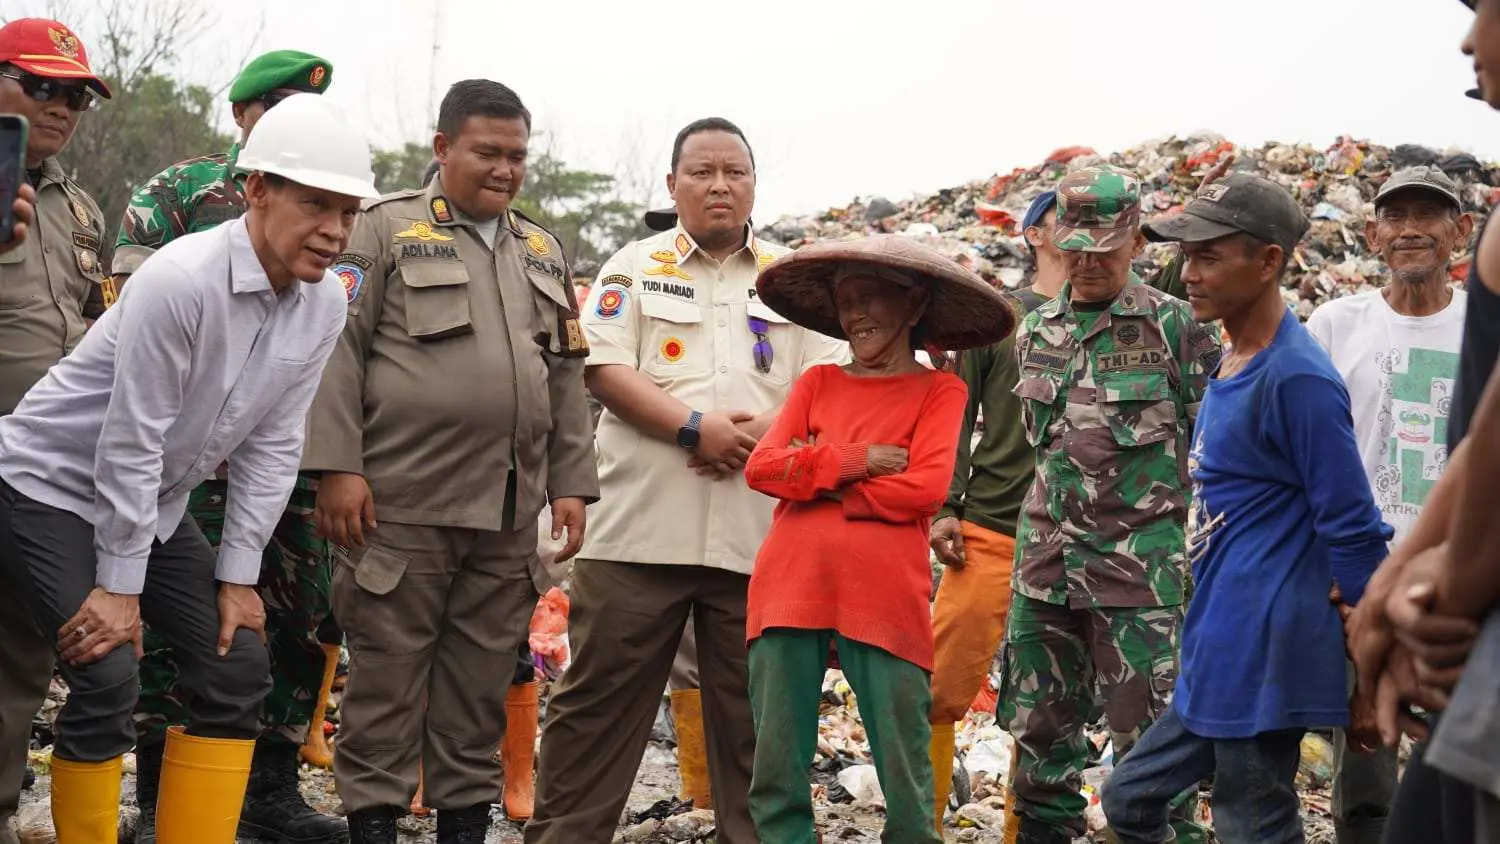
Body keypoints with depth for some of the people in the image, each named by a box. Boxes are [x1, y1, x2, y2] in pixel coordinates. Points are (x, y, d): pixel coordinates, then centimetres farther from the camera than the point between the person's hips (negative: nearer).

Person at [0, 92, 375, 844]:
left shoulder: (323, 305, -8)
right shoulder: (182, 281, -29)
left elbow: (272, 444, -2)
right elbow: (131, 442, -25)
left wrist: (238, 575, -4)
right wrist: (119, 587, -20)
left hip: (154, 503, 8)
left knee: (238, 666, 2)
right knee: (107, 677, -19)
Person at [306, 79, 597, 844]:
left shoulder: (542, 251, 19)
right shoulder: (388, 228, 2)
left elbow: (566, 375, 20)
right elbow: (339, 349, -5)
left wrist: (570, 483, 12)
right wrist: (339, 466, -13)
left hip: (510, 512, 5)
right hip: (404, 500, -5)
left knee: (482, 680, 9)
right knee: (388, 673, 0)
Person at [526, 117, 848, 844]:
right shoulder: (636, 267, 7)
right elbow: (604, 370, -4)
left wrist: (766, 432, -12)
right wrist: (695, 428, -15)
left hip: (757, 532, 2)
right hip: (643, 525, -2)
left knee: (750, 707, 8)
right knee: (601, 696, 2)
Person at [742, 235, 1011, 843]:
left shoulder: (938, 391, 6)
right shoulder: (817, 383, 16)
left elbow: (925, 489, -8)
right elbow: (761, 467, 5)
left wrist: (813, 476, -2)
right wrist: (853, 462, -7)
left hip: (884, 598, -3)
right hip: (790, 587, 3)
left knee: (904, 765, 1)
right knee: (777, 763, 6)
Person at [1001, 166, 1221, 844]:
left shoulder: (1172, 325, -5)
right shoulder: (1035, 331, 10)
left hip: (1140, 557, -5)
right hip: (1045, 557, 5)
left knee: (1146, 732, -2)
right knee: (1039, 725, 11)